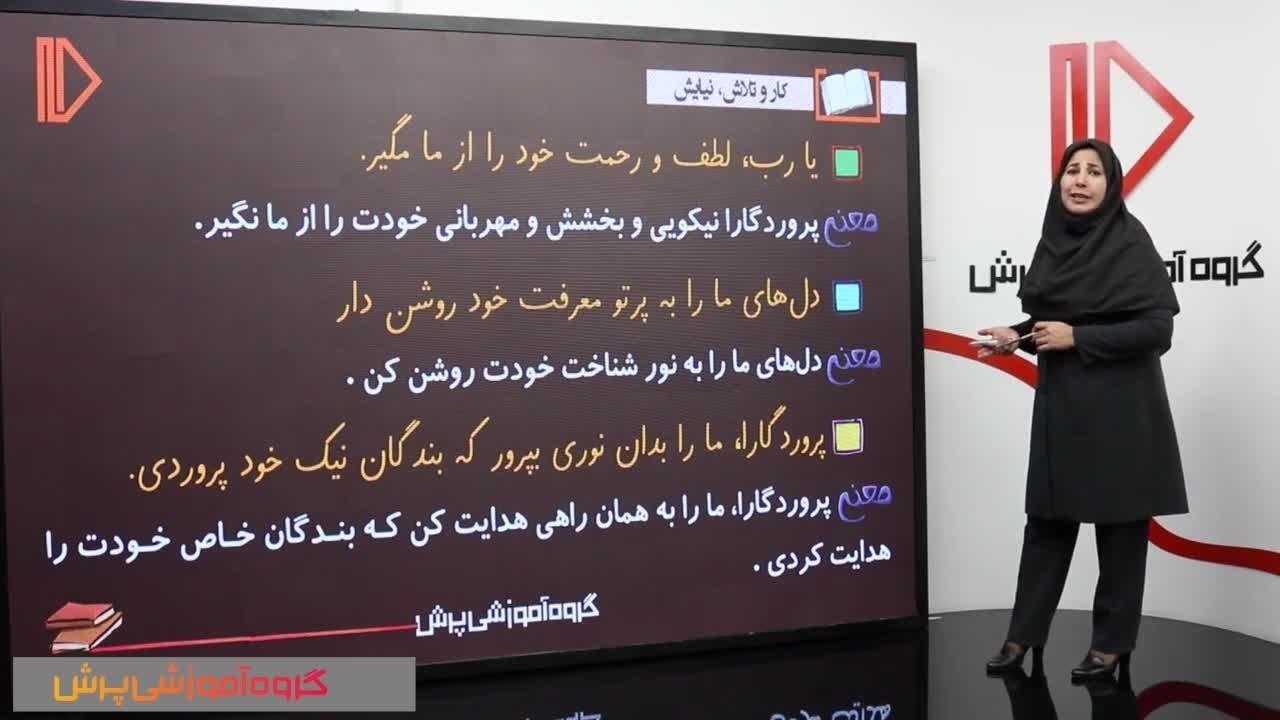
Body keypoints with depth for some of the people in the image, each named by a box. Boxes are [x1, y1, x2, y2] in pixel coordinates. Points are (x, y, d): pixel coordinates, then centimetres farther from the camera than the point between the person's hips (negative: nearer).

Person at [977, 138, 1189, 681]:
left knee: (1119, 523, 5)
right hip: (1060, 402, 6)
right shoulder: (1054, 241, 7)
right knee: (1047, 518, 10)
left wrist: (1076, 337, -18)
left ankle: (1112, 641, 20)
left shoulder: (1130, 242, -10)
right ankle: (1024, 633, 20)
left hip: (1119, 406, -6)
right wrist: (1015, 337, -2)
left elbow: (1157, 329, -15)